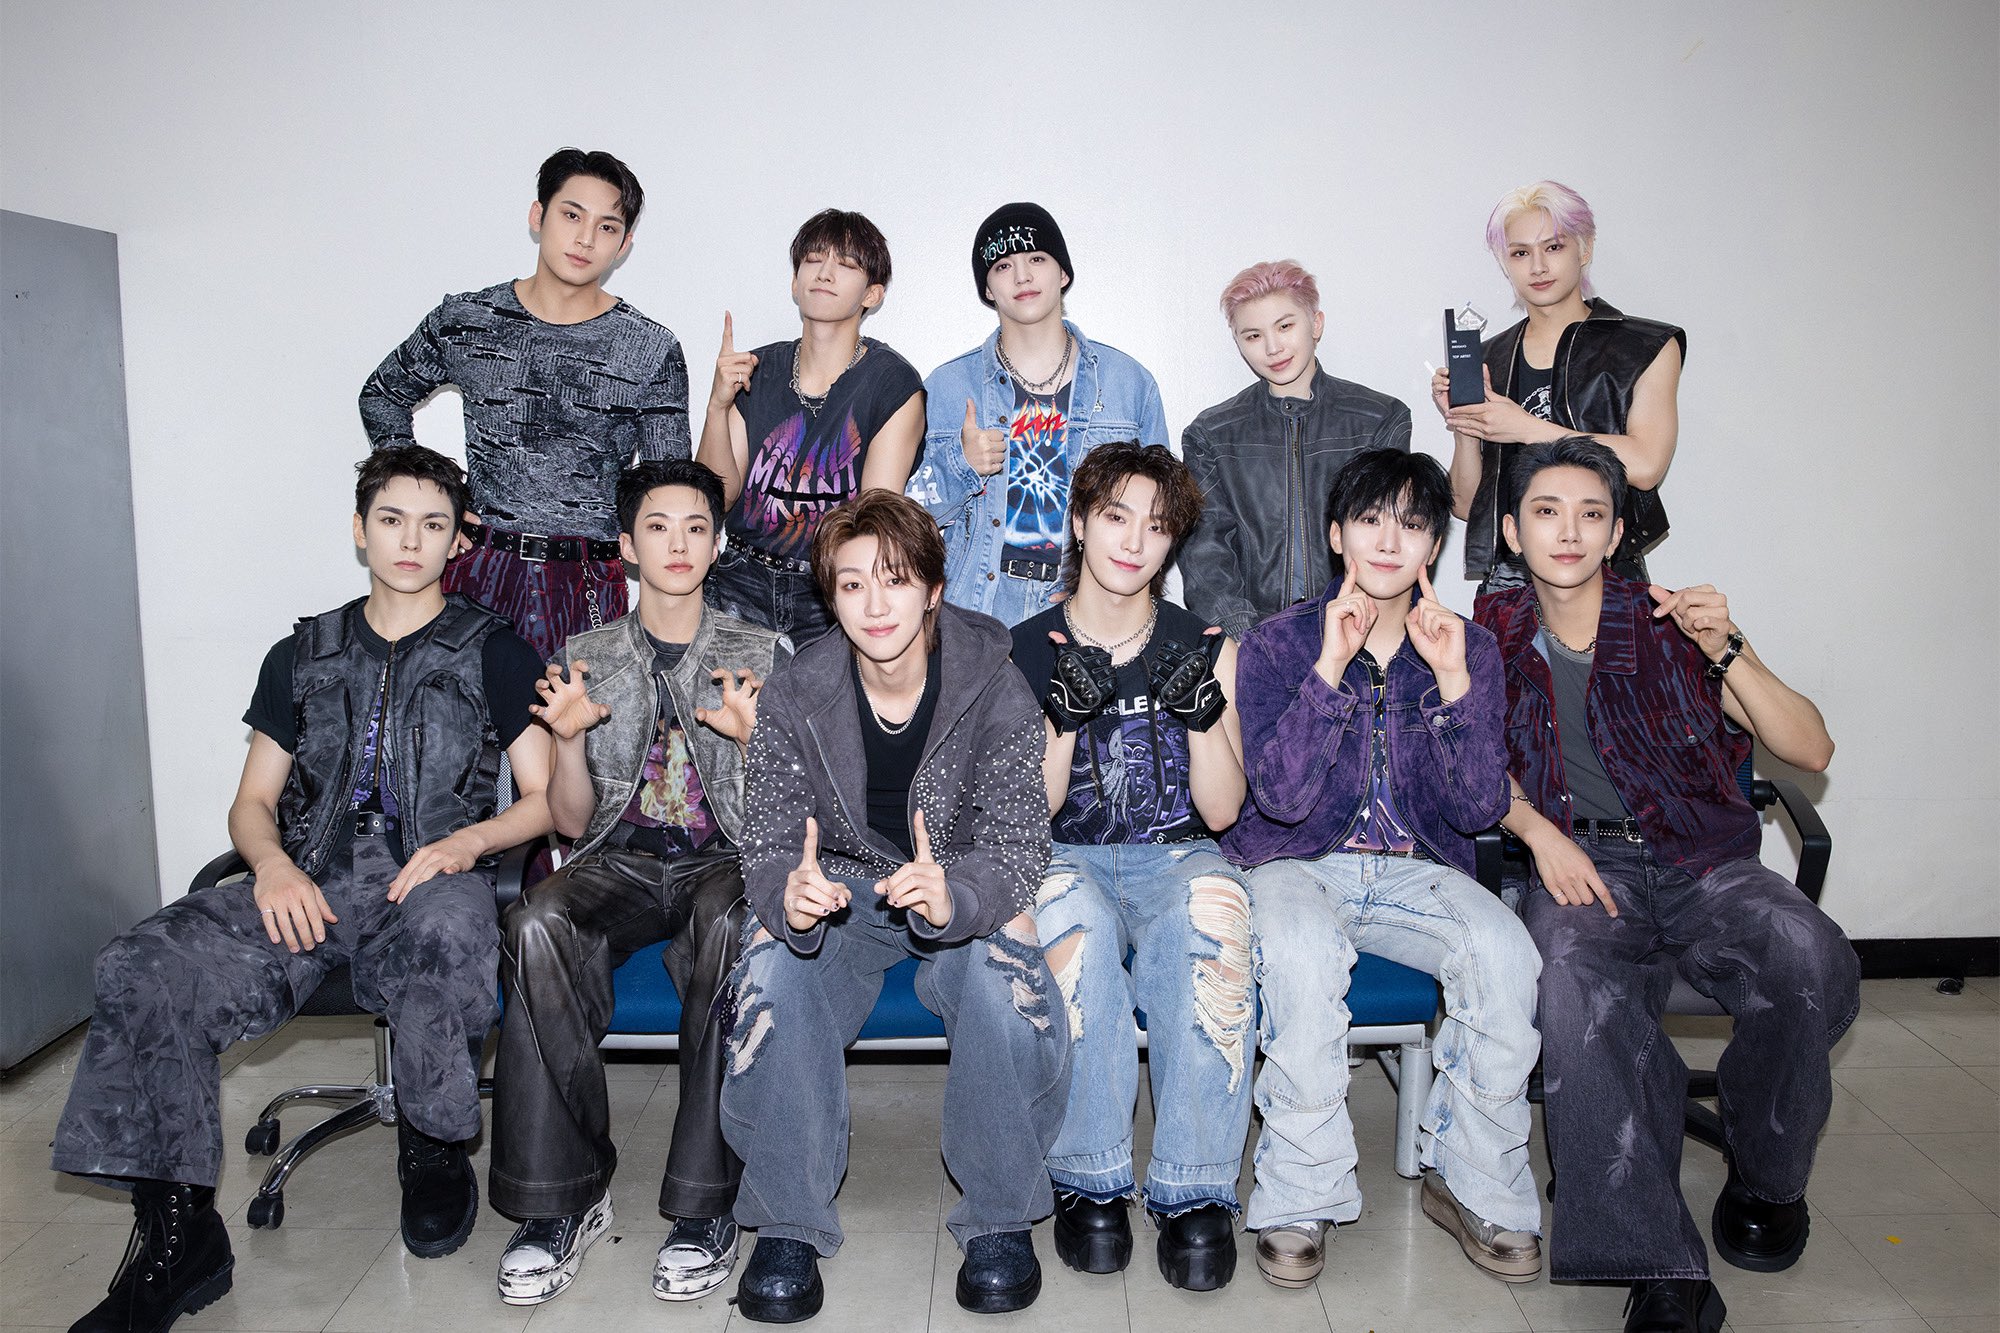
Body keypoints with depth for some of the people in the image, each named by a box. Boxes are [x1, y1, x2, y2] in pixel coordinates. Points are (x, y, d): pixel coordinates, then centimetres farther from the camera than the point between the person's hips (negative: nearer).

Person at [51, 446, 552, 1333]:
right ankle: (176, 1233, -13)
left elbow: (543, 799, 6)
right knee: (140, 972, -24)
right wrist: (273, 864, -5)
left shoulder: (495, 653, 12)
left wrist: (466, 841, -13)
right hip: (307, 887, 3)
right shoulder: (303, 656, 21)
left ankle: (434, 1148, -11)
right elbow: (251, 805, 18)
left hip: (428, 884, -3)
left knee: (447, 935, -40)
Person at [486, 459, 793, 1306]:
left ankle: (704, 1206, -29)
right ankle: (561, 1200, -23)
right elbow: (571, 823, 10)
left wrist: (755, 741, -15)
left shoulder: (763, 655, 10)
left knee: (734, 927, -38)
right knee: (536, 926, -33)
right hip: (619, 861, 2)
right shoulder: (587, 658, 14)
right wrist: (569, 740, -9)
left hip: (724, 857, -1)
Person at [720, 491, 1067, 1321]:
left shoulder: (996, 690, -16)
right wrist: (788, 894, -38)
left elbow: (1017, 847, -19)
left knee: (1004, 969, -33)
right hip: (837, 900, 1)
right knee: (774, 973, -29)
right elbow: (767, 845, -12)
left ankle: (1000, 1220, -11)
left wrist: (955, 896, -43)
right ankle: (788, 1225, -10)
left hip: (964, 900, -1)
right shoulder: (794, 699, -11)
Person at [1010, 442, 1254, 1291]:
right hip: (1065, 861, 0)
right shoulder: (1024, 650, 4)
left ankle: (1195, 1192, -26)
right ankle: (1089, 1181, -22)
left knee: (1211, 911, -35)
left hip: (1176, 858, 1)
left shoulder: (1205, 647, 8)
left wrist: (1204, 710, -14)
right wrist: (1065, 715, -17)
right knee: (1074, 919, -37)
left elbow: (1220, 811, 2)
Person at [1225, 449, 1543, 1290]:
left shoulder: (1467, 649, 6)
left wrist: (1455, 681, -16)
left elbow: (1479, 809, -4)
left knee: (1503, 952, -28)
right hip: (1295, 866, -2)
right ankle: (1299, 1199, -17)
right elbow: (1280, 796, -15)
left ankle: (1476, 1187, -7)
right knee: (1304, 956, -36)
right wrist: (1331, 667, -22)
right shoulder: (1278, 643, -1)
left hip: (1416, 872, 3)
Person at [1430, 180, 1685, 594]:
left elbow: (1645, 466, -10)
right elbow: (1465, 505, 12)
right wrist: (1462, 428, -6)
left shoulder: (1648, 348, 7)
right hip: (1506, 580, 2)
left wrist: (1526, 427, -9)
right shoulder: (1487, 360, 13)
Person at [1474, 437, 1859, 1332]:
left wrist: (1727, 652, -16)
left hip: (1702, 862, 1)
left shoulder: (1670, 627, 4)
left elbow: (1811, 751, -1)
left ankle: (1768, 1175, -2)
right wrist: (1539, 830, -7)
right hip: (1580, 867, 0)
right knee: (1575, 984, -36)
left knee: (1809, 958, -31)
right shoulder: (1497, 637, 9)